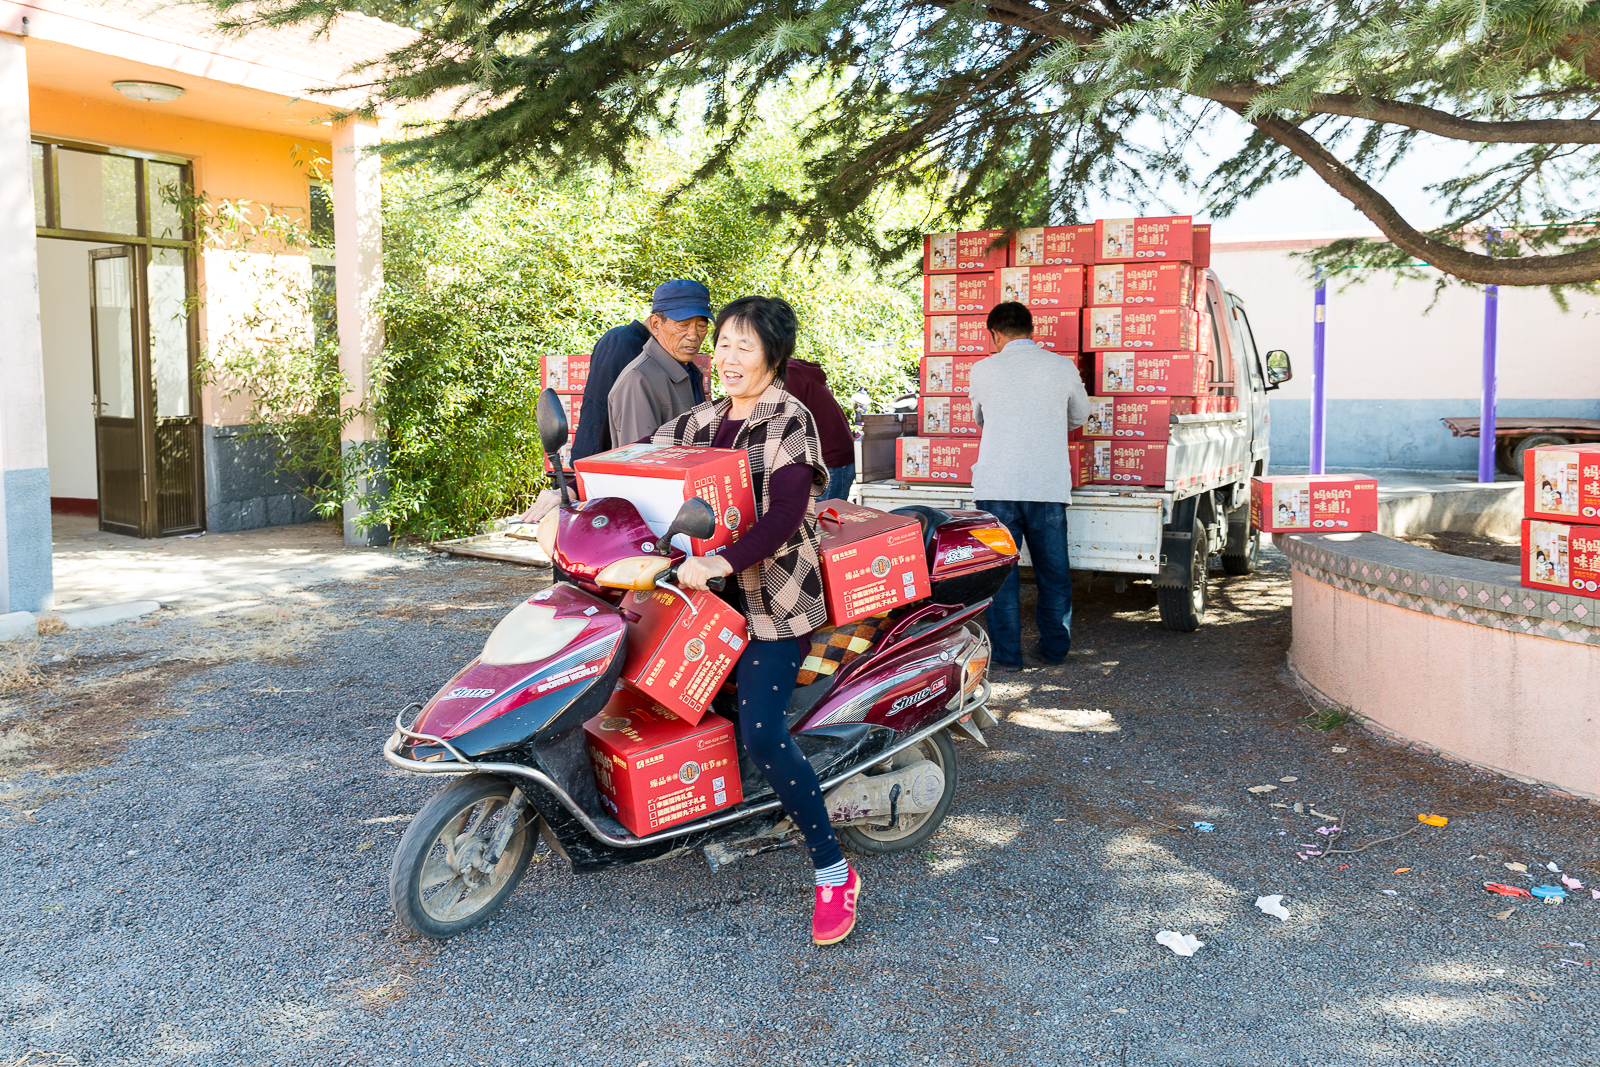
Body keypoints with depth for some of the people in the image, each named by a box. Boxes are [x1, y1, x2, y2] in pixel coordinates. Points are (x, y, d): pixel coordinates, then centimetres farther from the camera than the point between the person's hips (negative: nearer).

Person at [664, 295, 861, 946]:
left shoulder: (789, 421, -9)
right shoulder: (699, 421, 13)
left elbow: (783, 518, -20)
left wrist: (719, 563, -32)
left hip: (775, 595, -7)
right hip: (711, 588, 7)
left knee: (761, 735, -16)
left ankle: (833, 871, -3)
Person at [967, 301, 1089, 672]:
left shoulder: (982, 370, 2)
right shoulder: (1063, 367, 4)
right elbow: (1080, 415, 22)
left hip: (996, 486, -1)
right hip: (1048, 485, 1)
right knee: (1053, 571, 13)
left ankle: (1007, 655, 7)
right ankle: (1055, 649, 23)